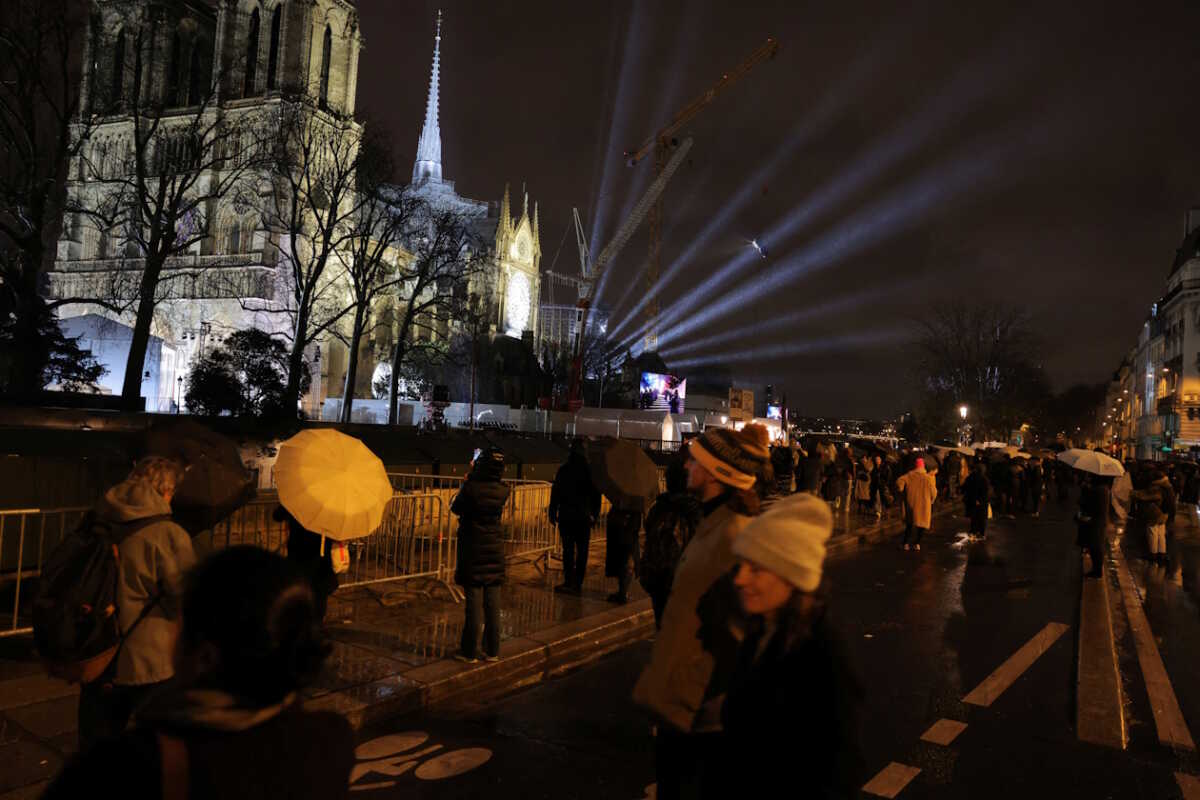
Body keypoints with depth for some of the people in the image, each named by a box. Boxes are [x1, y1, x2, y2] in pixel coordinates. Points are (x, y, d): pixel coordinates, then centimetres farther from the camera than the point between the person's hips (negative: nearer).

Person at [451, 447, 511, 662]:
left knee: (474, 602, 2)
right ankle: (492, 651, 17)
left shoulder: (471, 487, -17)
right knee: (493, 603, 10)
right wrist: (473, 479, 14)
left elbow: (456, 508, -1)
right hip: (495, 550, 4)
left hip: (472, 551, -3)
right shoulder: (503, 491, -6)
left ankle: (470, 652, 10)